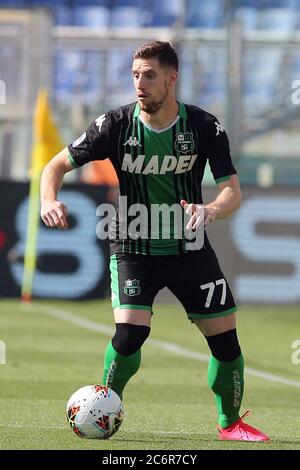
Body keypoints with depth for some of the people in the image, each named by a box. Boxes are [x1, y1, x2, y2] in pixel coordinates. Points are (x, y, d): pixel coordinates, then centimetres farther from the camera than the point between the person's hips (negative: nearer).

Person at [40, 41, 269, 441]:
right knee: (130, 331, -21)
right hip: (134, 250, -1)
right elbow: (58, 165, -4)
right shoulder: (116, 125, -12)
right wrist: (50, 201, -25)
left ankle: (231, 423, 21)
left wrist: (210, 210, -36)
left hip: (190, 248, 1)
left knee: (225, 338, -2)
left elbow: (233, 192, -13)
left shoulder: (205, 127, -11)